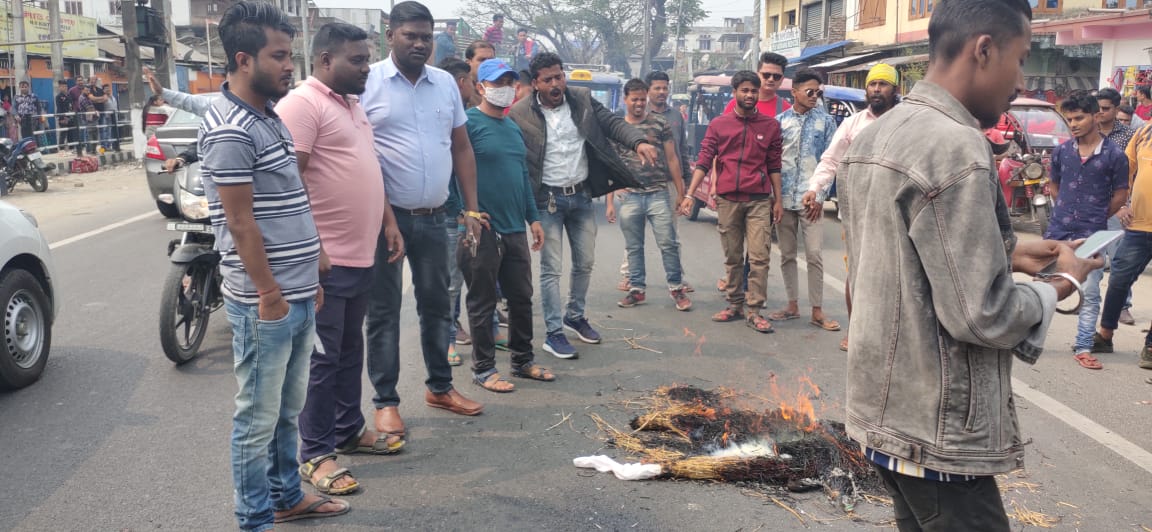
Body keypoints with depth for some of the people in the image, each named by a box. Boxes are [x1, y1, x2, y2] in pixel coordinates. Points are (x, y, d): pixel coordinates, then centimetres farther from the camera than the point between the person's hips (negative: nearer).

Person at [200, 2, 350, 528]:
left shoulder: (268, 115, 13)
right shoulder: (230, 129, -17)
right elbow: (241, 222, -18)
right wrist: (269, 293, -15)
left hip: (298, 293, 9)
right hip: (266, 300, -9)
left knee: (288, 408, 20)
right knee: (259, 417, 4)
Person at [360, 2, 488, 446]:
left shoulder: (446, 84, 8)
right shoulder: (367, 83, -7)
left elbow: (461, 148, 12)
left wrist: (471, 210, 7)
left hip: (433, 218, 5)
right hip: (386, 217, -5)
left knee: (436, 305, 15)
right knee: (384, 311, 4)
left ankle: (439, 387, 30)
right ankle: (385, 401, 14)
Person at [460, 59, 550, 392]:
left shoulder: (513, 128, 16)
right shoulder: (469, 123, -8)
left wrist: (533, 218, 16)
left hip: (515, 228, 8)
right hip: (482, 231, -7)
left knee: (522, 298, 14)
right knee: (483, 302, 4)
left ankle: (523, 360, 28)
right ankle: (483, 368, 15)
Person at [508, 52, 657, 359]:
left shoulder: (582, 100, 0)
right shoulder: (520, 114, -11)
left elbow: (612, 122, -2)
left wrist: (638, 141, -21)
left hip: (582, 195, 4)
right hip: (548, 200, -4)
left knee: (585, 262, 15)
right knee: (551, 268, 0)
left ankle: (575, 316, 35)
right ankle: (554, 333, 9)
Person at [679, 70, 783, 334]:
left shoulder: (771, 125, 6)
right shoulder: (718, 124, 5)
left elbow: (774, 166, 9)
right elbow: (704, 161, 2)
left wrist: (778, 200, 7)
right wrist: (689, 194, -6)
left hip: (759, 201, -1)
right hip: (727, 200, 1)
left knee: (759, 257, -6)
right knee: (732, 258, 9)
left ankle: (754, 310, -1)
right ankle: (735, 305, 20)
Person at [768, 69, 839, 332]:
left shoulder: (825, 121, 3)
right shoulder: (779, 121, 7)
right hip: (783, 198, 2)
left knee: (814, 255, -5)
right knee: (786, 255, 9)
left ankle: (817, 311, 3)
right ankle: (792, 305, 20)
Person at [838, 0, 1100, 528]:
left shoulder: (872, 137, 7)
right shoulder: (955, 146, -21)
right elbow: (981, 317, -22)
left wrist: (1008, 253, 12)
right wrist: (1062, 282, -5)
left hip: (884, 409, 9)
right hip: (935, 433, -9)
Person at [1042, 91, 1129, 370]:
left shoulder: (1115, 155, -7)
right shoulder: (1061, 151, 0)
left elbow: (1120, 195, 2)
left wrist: (1096, 219, 6)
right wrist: (1068, 212, 9)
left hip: (1092, 235, -2)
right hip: (1058, 231, 2)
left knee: (1089, 294, 5)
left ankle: (1083, 348, 15)